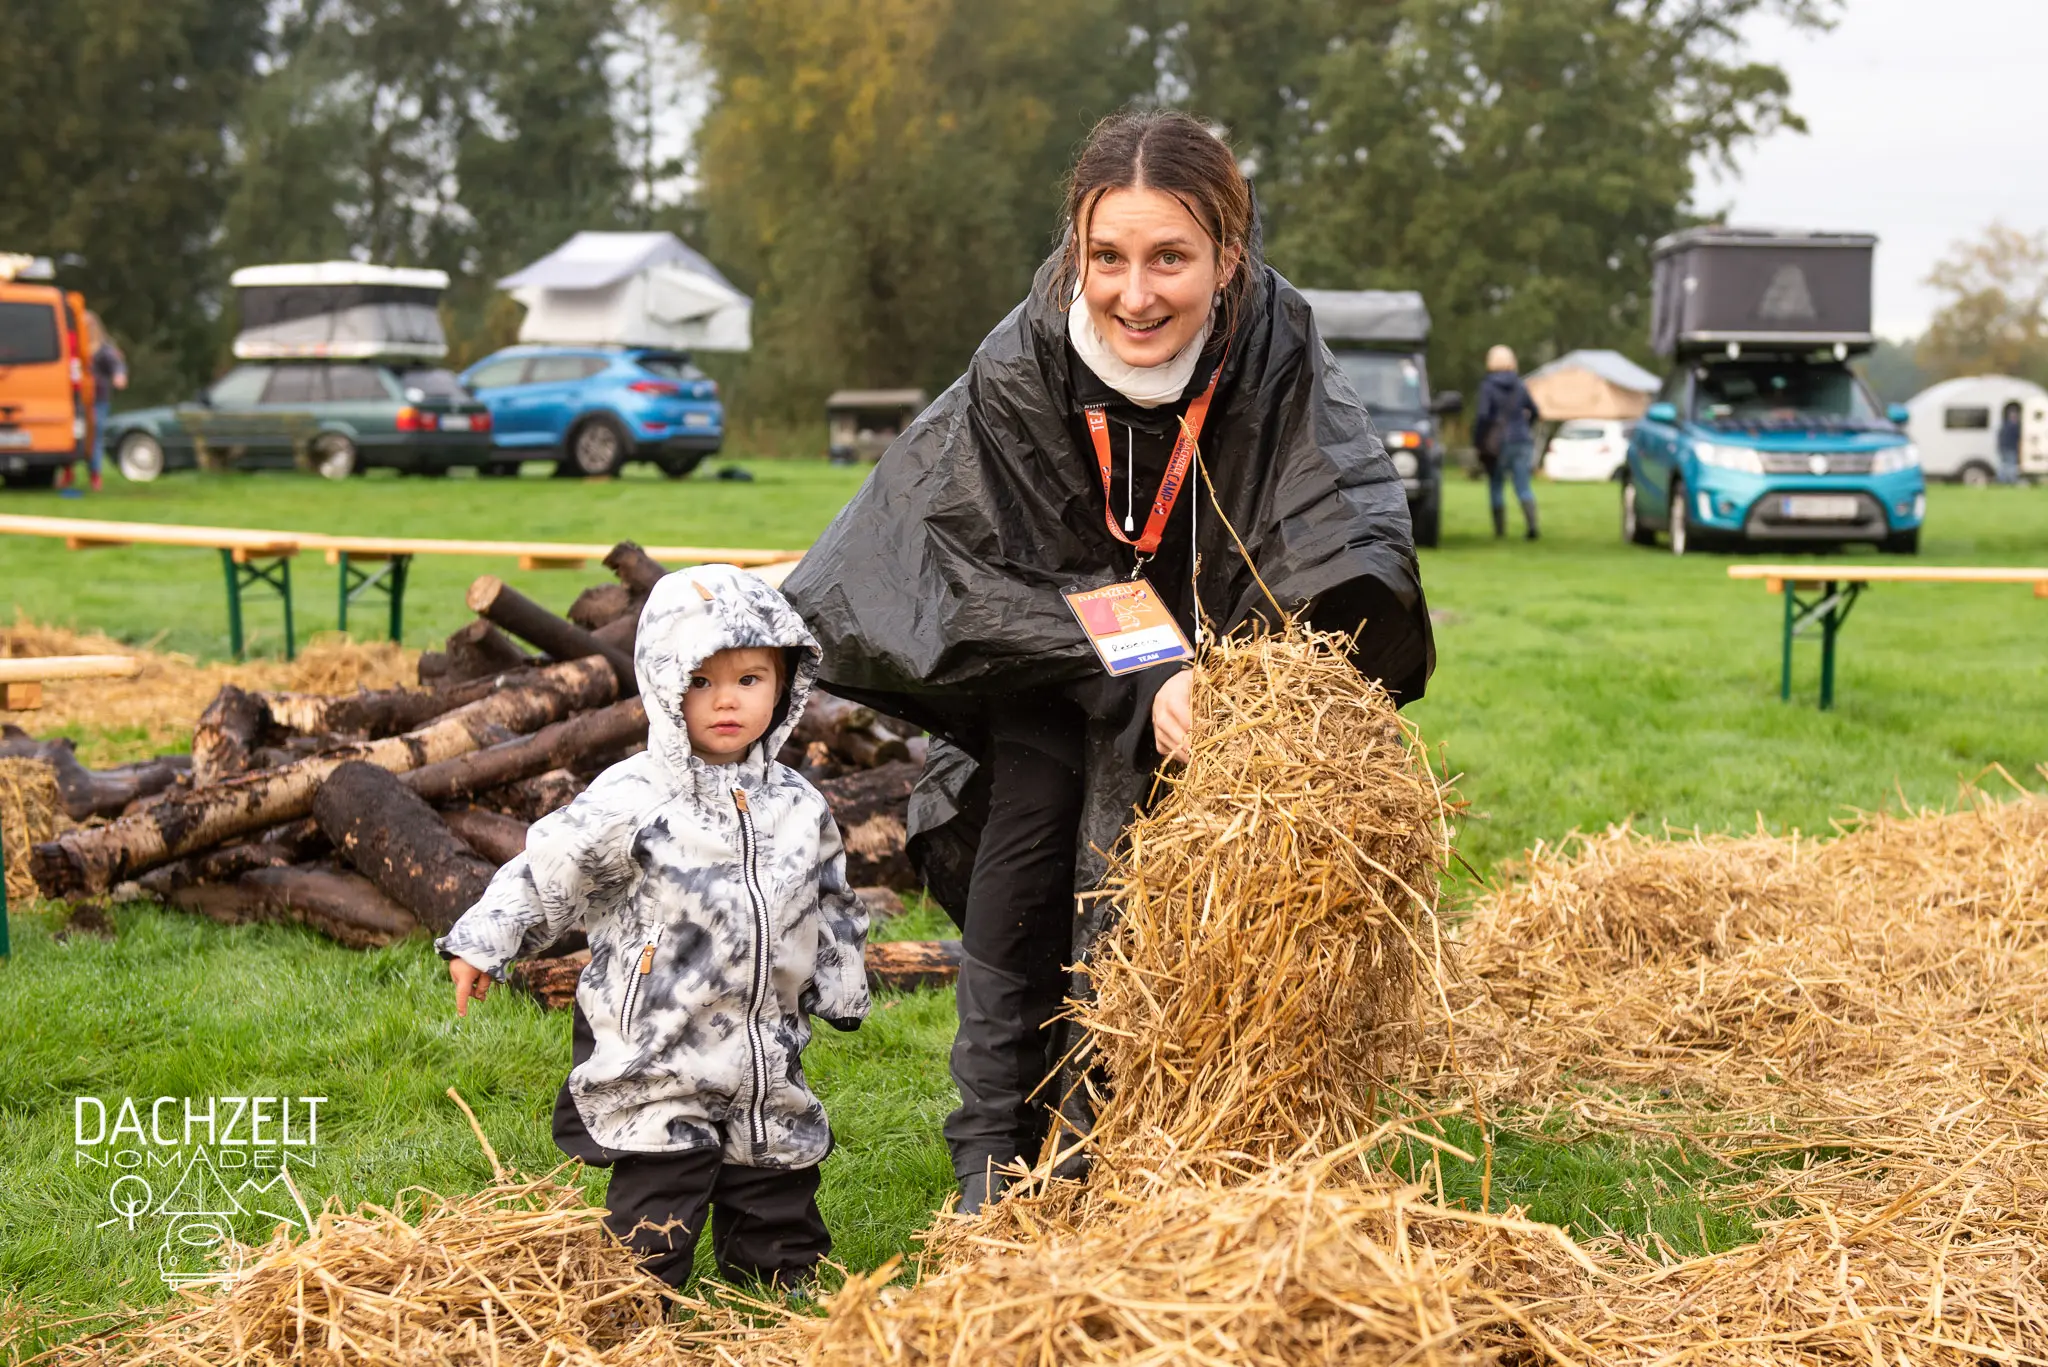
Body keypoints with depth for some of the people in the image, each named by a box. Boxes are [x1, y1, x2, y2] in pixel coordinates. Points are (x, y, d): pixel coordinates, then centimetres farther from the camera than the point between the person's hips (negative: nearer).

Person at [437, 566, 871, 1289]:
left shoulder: (799, 807, 4)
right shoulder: (632, 801, -13)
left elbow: (830, 905, 17)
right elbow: (546, 869, -6)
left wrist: (842, 990, 20)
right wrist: (482, 942, -7)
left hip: (770, 1066, 5)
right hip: (656, 1063, -5)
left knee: (778, 1208, 15)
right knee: (655, 1222, -3)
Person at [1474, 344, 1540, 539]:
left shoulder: (1488, 386, -9)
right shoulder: (1520, 385, 5)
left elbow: (1483, 415, -16)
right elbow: (1533, 411, 13)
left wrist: (1477, 440, -6)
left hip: (1497, 442, -3)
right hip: (1521, 441, 3)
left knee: (1496, 487, 11)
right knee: (1523, 487, -1)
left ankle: (1500, 528, 12)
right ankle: (1532, 524, -20)